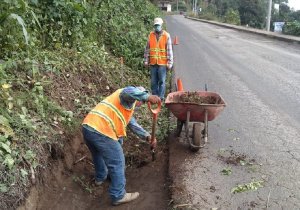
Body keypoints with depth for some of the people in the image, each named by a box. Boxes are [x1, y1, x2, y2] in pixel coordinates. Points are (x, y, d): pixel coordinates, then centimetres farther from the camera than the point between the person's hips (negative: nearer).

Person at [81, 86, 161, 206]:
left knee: (98, 154, 35)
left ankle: (100, 177, 59)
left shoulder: (127, 109, 31)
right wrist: (148, 97, -28)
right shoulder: (129, 98, 3)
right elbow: (128, 91, -24)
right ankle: (118, 196, 16)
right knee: (117, 162, 4)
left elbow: (133, 125, 24)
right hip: (101, 131, -10)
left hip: (88, 126, 10)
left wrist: (148, 137, 11)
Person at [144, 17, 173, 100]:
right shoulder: (151, 35, 7)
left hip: (162, 63, -3)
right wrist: (146, 60, 7)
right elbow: (147, 49, 10)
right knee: (153, 81, 9)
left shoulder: (166, 36, -1)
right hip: (153, 62, 3)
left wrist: (169, 62, -6)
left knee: (162, 81, 0)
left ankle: (161, 97, 7)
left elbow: (169, 50, -2)